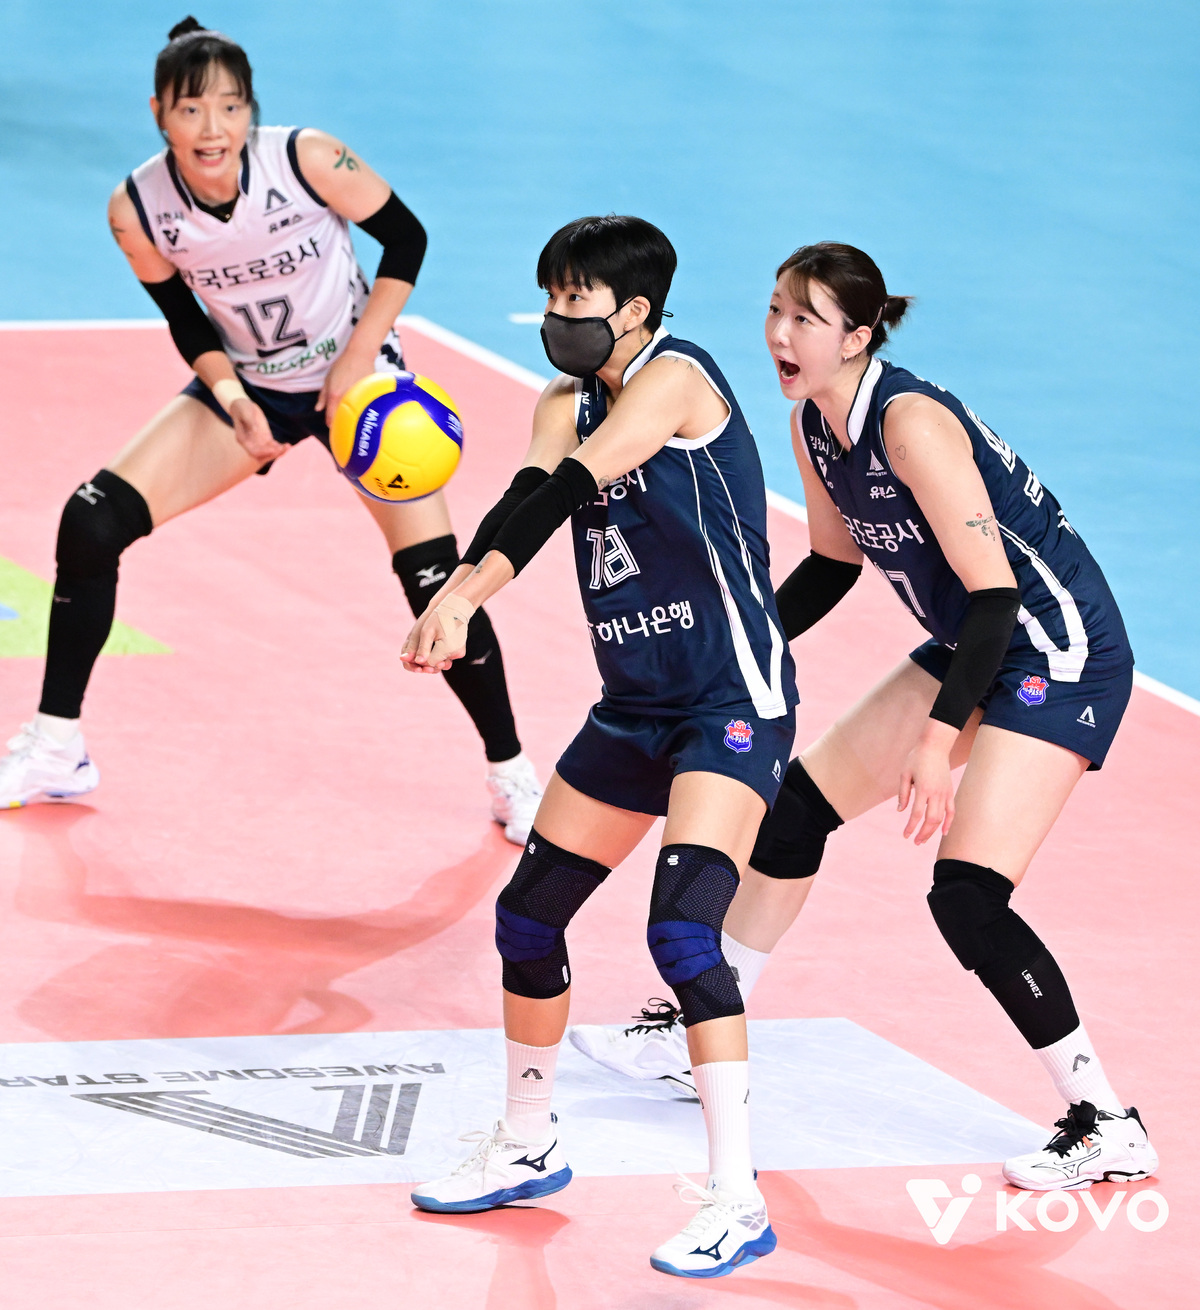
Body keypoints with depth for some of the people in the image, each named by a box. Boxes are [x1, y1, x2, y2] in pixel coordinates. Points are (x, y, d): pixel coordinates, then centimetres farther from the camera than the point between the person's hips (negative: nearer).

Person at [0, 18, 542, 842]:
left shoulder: (310, 160, -27)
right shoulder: (137, 209, -19)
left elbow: (406, 239, -13)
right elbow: (186, 320, -4)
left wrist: (356, 361, -19)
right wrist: (231, 395, -22)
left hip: (357, 378, -3)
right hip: (247, 384, 3)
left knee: (438, 585, -10)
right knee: (92, 522, -10)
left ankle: (513, 778, 12)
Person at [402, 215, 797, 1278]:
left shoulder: (676, 378, -15)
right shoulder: (567, 404, 7)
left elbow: (566, 490, -29)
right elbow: (528, 497, -12)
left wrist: (466, 595, -41)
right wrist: (457, 594, -33)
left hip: (733, 707, -9)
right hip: (636, 706, 9)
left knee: (681, 928, -22)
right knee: (528, 919, 12)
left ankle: (737, 1200, -18)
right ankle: (528, 1149, 32)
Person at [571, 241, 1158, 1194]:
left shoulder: (912, 423, -26)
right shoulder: (812, 425, 1)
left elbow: (995, 591, -28)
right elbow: (834, 563, 18)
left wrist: (939, 738, -34)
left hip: (1060, 655, -10)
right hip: (975, 649, 10)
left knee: (968, 895, -19)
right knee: (798, 805, 14)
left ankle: (1109, 1130, -8)